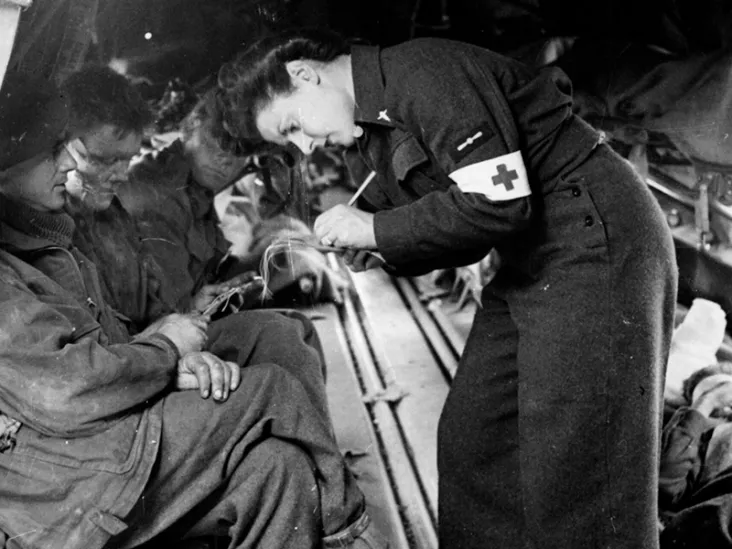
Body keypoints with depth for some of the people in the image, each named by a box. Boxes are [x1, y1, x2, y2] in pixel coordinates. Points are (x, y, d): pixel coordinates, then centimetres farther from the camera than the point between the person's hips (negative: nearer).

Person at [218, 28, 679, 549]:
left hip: (596, 237, -9)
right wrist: (367, 248, -3)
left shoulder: (423, 71, -16)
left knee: (571, 464, -6)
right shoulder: (371, 129, 11)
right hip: (528, 261, 10)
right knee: (470, 438, 9)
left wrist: (376, 231, -16)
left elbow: (498, 203, -25)